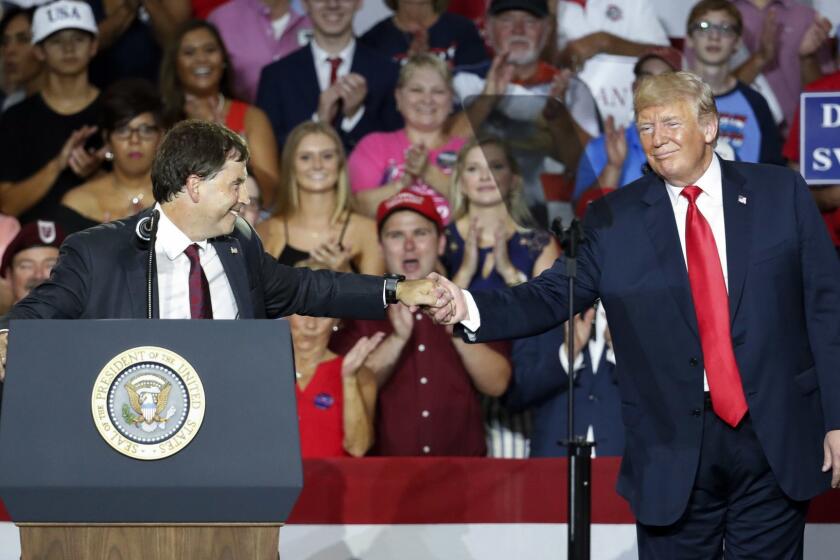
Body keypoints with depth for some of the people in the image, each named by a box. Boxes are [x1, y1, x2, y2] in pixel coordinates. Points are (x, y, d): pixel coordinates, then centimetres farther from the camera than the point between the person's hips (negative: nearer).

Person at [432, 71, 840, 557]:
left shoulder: (781, 193, 3)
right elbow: (551, 297, -3)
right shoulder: (614, 220, 4)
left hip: (777, 443, 0)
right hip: (674, 453, 0)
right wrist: (469, 306, -23)